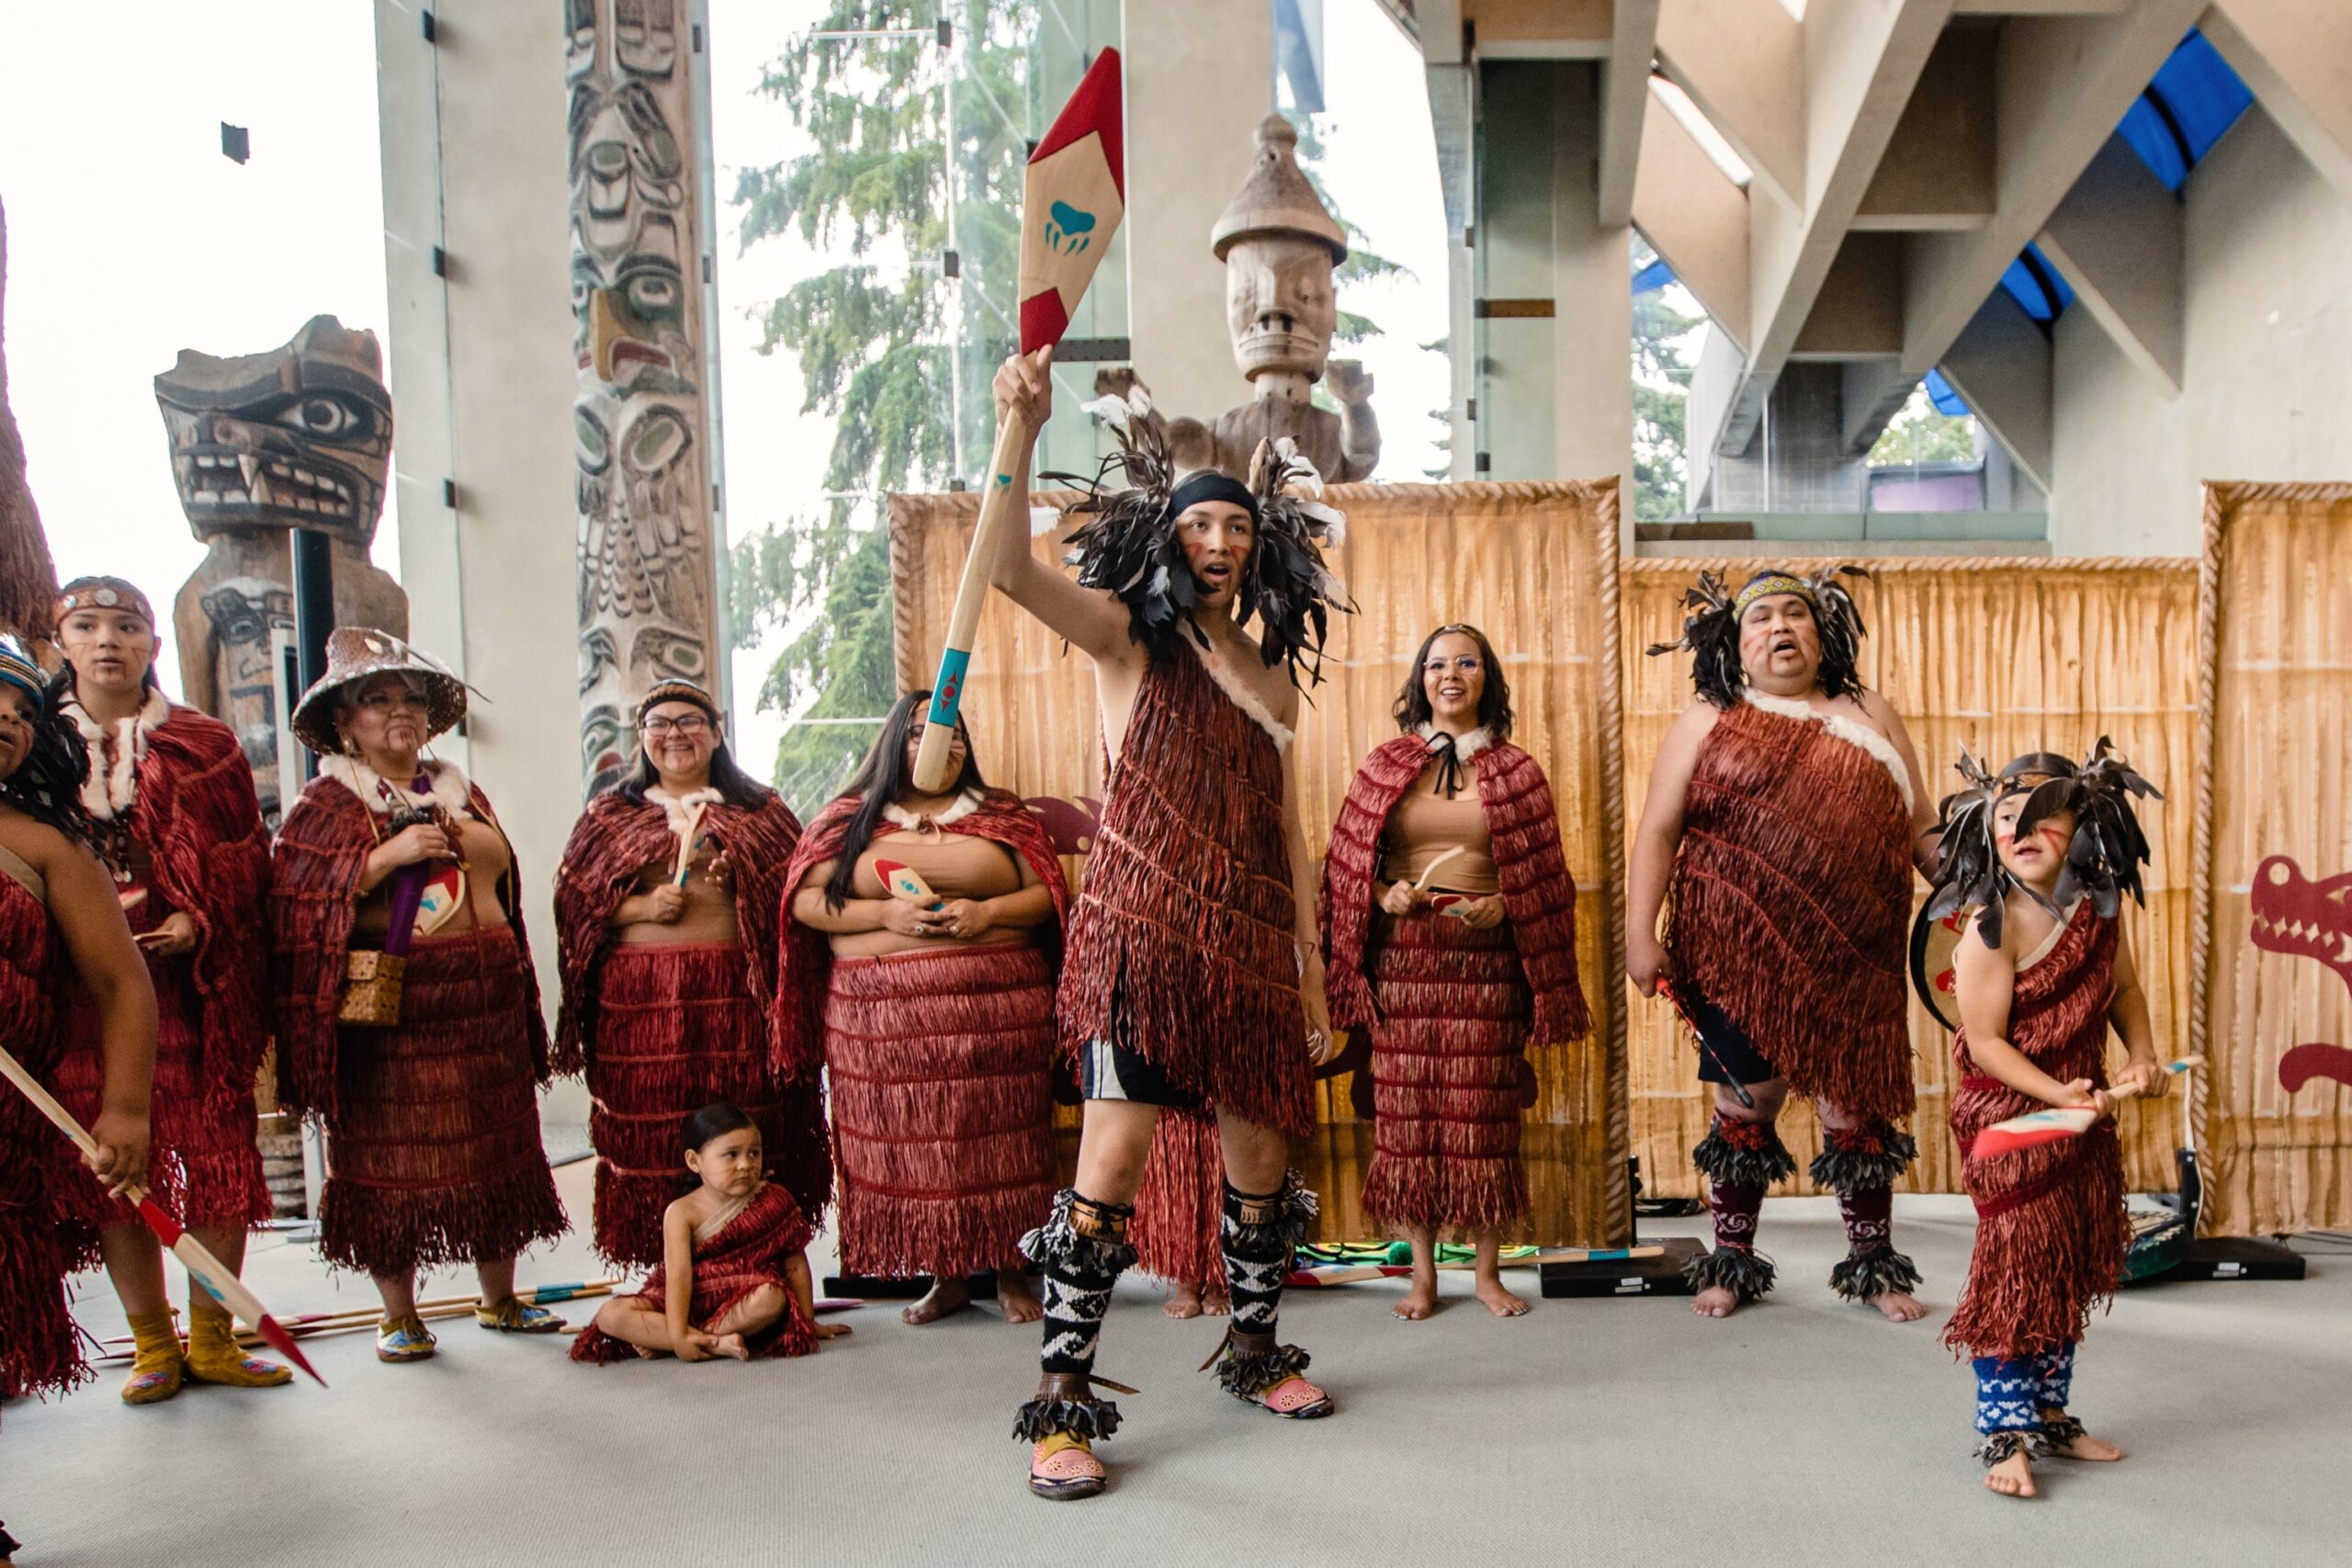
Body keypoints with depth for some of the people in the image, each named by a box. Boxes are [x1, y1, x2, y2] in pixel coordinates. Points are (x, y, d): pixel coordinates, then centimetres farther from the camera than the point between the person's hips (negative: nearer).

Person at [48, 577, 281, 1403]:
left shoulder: (202, 745, 8)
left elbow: (246, 860, 5)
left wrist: (199, 920, -11)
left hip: (191, 978, -1)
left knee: (218, 1152, -1)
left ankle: (212, 1339, 13)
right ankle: (152, 1343, 17)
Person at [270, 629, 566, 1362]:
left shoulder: (461, 793, 16)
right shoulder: (327, 803, 0)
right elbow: (298, 899, -11)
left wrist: (514, 986, 19)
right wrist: (389, 855, -20)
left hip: (486, 1002, 5)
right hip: (390, 1008, -5)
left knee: (497, 1151, 10)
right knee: (392, 1157, 1)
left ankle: (499, 1299, 24)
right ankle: (399, 1316, 16)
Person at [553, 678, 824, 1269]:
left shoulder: (759, 809, 13)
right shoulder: (611, 813, 15)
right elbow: (574, 898, 8)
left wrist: (745, 884, -10)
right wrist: (642, 906, -8)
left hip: (737, 991, 0)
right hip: (641, 995, 1)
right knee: (652, 1134, 0)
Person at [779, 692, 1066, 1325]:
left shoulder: (1002, 815, 11)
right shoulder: (849, 820, 10)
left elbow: (1049, 893, 6)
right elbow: (806, 901, 1)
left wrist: (987, 911, -12)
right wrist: (887, 913, -12)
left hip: (994, 1002, 0)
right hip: (884, 1011, 1)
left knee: (998, 1135, -1)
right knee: (914, 1141, 2)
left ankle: (1012, 1272, 13)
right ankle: (947, 1275, 16)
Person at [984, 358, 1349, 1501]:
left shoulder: (1274, 680, 16)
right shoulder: (1128, 642, 2)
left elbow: (1290, 838, 17)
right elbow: (1010, 568, -17)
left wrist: (1312, 979, 15)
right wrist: (1020, 430, -30)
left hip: (1250, 944, 5)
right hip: (1143, 934, -5)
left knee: (1263, 1160, 11)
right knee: (1114, 1161, -11)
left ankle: (1253, 1350, 34)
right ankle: (1062, 1405, 2)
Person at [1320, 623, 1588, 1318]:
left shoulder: (1517, 770, 7)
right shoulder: (1385, 765, 8)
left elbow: (1544, 876, 8)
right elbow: (1345, 862, 9)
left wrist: (1500, 907, -10)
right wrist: (1384, 895, -9)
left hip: (1485, 955, 0)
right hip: (1404, 955, 1)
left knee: (1483, 1110, 1)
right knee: (1409, 1107, 1)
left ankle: (1487, 1270, 14)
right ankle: (1422, 1272, 13)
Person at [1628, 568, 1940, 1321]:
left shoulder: (1870, 716, 12)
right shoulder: (1707, 723, 4)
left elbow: (1921, 830, 12)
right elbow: (1658, 832, -1)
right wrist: (1641, 933, -9)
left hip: (1850, 959, 2)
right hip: (1738, 956, -1)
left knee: (1858, 1108, 8)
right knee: (1744, 1103, 8)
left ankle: (1873, 1266, 27)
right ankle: (1731, 1264, 25)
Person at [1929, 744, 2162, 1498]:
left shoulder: (2098, 904, -1)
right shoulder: (1992, 927, -21)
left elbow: (2123, 988, 14)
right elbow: (1986, 1043, -19)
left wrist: (2143, 1056, 0)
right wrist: (2058, 1094, -27)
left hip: (2082, 1112, 7)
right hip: (2008, 1117, -7)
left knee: (2072, 1266, 15)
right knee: (2018, 1264, -5)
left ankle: (2050, 1416, 30)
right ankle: (2005, 1436, 8)